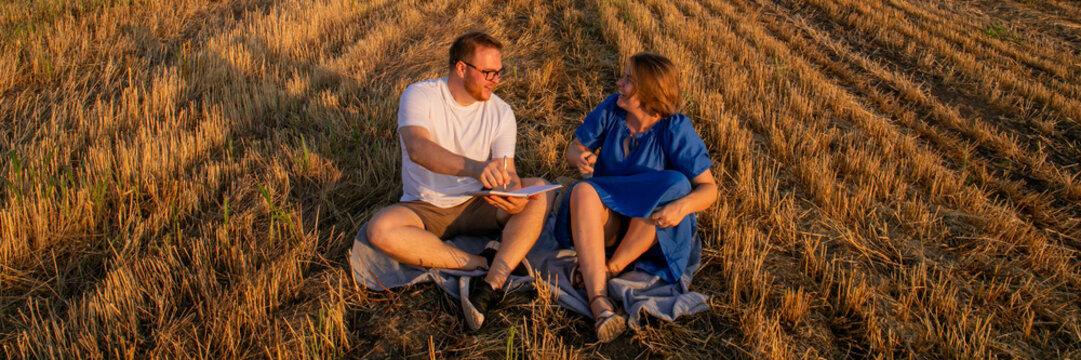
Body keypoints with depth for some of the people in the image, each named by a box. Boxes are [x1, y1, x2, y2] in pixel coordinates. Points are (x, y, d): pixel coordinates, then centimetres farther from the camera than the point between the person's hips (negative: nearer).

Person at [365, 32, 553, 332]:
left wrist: (514, 197, -36)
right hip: (425, 208, -2)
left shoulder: (500, 112, -2)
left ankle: (490, 286, -38)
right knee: (380, 230, -33)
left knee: (539, 192, -23)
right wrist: (474, 167, -53)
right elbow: (418, 148, -34)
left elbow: (507, 172, -9)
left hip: (477, 205, 2)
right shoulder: (420, 96, -14)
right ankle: (484, 263, -26)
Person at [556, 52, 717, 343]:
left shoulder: (676, 129, -15)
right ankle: (599, 301, -42)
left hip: (656, 231, -2)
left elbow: (708, 188, -15)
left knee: (673, 185, -30)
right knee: (583, 191, -29)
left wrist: (682, 206, -36)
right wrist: (579, 158, -21)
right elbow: (573, 150, 4)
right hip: (607, 222, 2)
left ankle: (608, 269, -19)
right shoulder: (611, 109, -5)